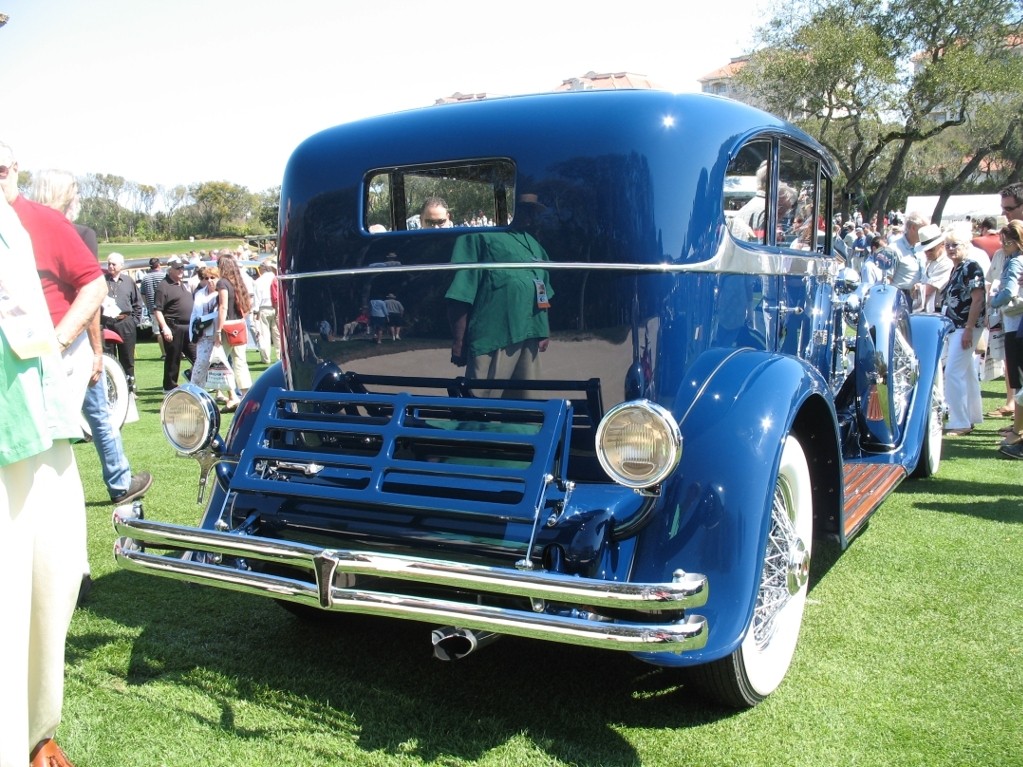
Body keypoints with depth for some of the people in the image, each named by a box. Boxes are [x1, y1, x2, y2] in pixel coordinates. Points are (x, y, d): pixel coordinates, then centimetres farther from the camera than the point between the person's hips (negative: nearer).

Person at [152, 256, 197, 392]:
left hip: (189, 327, 7)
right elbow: (157, 310, -15)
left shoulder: (184, 284, 17)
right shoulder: (163, 286, -10)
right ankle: (170, 387, 10)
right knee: (173, 359, 1)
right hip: (173, 328, -7)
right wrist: (164, 328, -22)